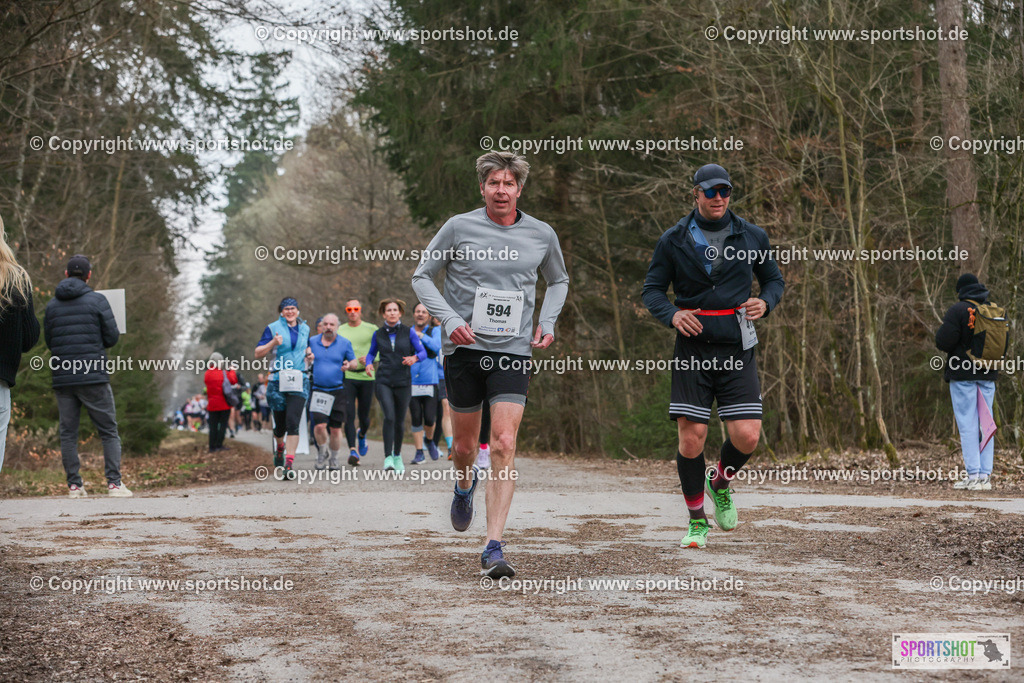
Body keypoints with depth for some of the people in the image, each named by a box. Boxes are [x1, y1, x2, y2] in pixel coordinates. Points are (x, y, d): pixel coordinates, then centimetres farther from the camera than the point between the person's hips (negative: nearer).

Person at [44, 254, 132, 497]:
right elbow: (112, 337, -2)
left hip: (63, 378, 3)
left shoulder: (52, 305, 7)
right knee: (108, 431, 3)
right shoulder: (97, 300, -4)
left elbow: (49, 342, 12)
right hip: (94, 377, -3)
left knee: (68, 433, 8)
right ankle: (114, 482, -5)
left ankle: (74, 484, 4)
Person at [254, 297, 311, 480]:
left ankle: (289, 464, -17)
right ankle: (280, 446, 42)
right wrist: (273, 343, -16)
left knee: (293, 423, -14)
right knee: (280, 424, 6)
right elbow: (258, 353, 0)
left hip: (299, 382, 1)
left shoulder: (304, 329, 13)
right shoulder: (273, 328, 3)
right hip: (278, 382, -1)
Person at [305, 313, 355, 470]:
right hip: (318, 391, 0)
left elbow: (354, 361, 11)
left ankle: (334, 459, 22)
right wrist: (307, 358, -9)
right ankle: (322, 452, 13)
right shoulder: (312, 342, 5)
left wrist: (348, 365, -13)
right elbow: (305, 358, 15)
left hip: (338, 391, 0)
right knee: (320, 425, -14)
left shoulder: (345, 343, 3)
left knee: (335, 428, 2)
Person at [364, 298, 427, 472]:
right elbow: (371, 353, 19)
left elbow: (423, 352, 2)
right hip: (383, 381, -1)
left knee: (400, 421, 7)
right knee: (389, 417, -18)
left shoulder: (409, 332, 2)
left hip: (403, 381, 1)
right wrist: (368, 363, -2)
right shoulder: (378, 334, 6)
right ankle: (388, 457, -16)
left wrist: (414, 357, -19)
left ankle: (397, 456, 28)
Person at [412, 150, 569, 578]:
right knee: (464, 445, 10)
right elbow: (422, 276, 6)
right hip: (464, 350, 0)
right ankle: (464, 486, 49)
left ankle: (493, 549, -15)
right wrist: (450, 319, -9)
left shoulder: (542, 235, 5)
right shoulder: (458, 228, -2)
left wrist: (547, 323, 8)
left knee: (504, 444, -14)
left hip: (513, 351, 0)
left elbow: (558, 281, 24)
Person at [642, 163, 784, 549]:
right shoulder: (674, 240, 4)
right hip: (693, 344, -1)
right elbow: (652, 289, 7)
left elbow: (774, 280, 19)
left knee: (747, 437, -9)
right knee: (691, 438, -7)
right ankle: (697, 520, 12)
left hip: (737, 347, 1)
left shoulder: (751, 237, 8)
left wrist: (765, 303, -4)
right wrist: (671, 314, -13)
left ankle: (720, 485, 25)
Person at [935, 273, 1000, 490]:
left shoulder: (958, 310, -10)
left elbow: (943, 342, -16)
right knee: (985, 423, 7)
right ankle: (985, 476, 5)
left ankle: (973, 475, -8)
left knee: (967, 425, -4)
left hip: (964, 375, -5)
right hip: (988, 375, 5)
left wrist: (940, 332, 4)